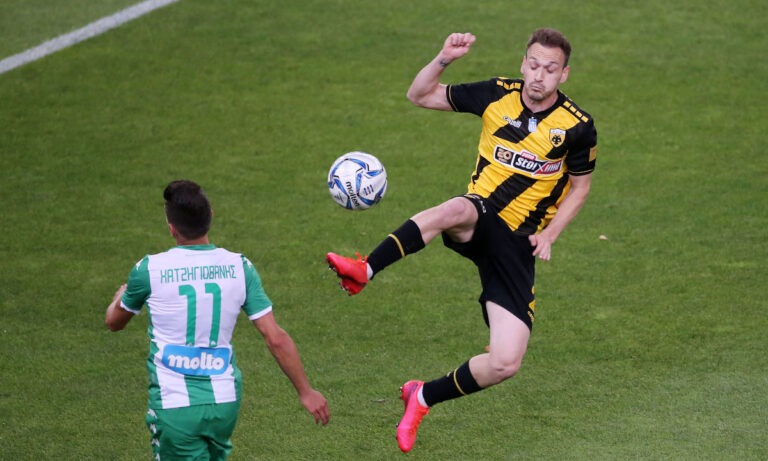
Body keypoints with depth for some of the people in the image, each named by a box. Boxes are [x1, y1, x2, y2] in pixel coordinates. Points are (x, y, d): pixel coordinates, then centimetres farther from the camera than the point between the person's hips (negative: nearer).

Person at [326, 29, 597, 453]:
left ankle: (423, 398, 13)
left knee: (505, 364, -12)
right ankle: (364, 270, -51)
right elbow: (419, 96, 6)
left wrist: (548, 235, -4)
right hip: (476, 222, 0)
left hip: (517, 243, 0)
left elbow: (580, 186, 10)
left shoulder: (577, 127, -4)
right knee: (457, 209, -43)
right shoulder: (496, 95, -2)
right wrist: (444, 59, -13)